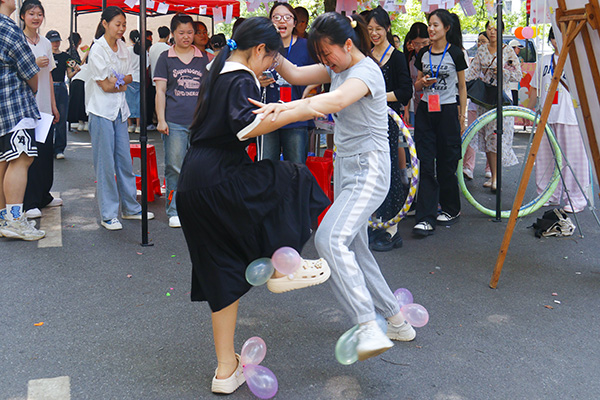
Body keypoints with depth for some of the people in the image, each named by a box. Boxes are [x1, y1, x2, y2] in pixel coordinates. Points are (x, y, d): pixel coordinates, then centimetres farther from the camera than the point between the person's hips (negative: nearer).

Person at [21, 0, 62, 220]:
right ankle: (29, 202, -1)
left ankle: (43, 195, 21)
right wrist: (34, 64, -16)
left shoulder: (45, 43, 14)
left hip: (44, 106, 6)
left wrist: (53, 105, 16)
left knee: (46, 150, 8)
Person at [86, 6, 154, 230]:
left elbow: (129, 78, 10)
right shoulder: (97, 50, -11)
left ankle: (131, 208, 22)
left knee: (125, 160, 11)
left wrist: (116, 81, -8)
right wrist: (123, 82, 1)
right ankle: (108, 215, 6)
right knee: (105, 163, -2)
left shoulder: (122, 47, 9)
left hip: (119, 110, 6)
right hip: (101, 111, -6)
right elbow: (106, 85, -13)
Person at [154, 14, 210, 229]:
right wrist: (161, 120, -3)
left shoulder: (203, 58, 13)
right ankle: (174, 211, 9)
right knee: (175, 168, -1)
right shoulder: (165, 58, 8)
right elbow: (160, 91, 5)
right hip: (174, 122, -2)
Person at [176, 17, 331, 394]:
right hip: (220, 182, -9)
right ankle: (281, 270, 11)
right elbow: (245, 126, -26)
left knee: (224, 274, 12)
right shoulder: (242, 80, -10)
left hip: (195, 184, 9)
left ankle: (226, 369, 19)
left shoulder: (218, 73, 19)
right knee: (293, 180, 7)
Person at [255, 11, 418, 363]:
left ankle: (369, 328, -30)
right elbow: (296, 75, 7)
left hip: (369, 170, -10)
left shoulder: (366, 70, -15)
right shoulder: (339, 68, 13)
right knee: (354, 249, 14)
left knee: (331, 239, -28)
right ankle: (397, 321, 26)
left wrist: (285, 109, -45)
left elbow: (336, 100, -35)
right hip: (345, 167, 10)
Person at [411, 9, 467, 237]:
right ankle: (426, 218, -2)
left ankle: (452, 210, 24)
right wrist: (423, 82, -6)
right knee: (426, 165, -2)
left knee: (446, 164, 3)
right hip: (425, 111, 4)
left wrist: (462, 116, 2)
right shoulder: (423, 54, 9)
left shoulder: (455, 53, -2)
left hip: (447, 111, -3)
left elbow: (462, 86, 3)